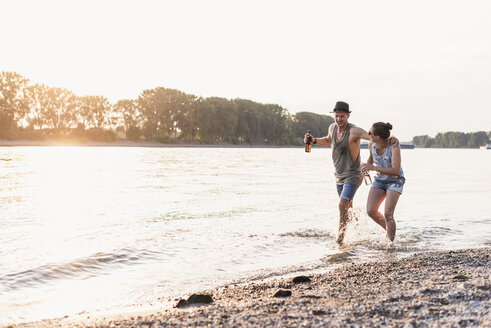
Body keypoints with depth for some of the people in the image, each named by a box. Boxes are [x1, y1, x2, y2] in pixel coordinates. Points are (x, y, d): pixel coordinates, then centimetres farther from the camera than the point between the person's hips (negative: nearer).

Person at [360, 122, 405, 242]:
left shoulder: (394, 147, -25)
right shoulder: (371, 145, -7)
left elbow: (396, 171, -33)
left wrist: (374, 168, -37)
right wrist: (367, 166, -1)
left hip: (395, 181, -5)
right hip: (380, 180, 6)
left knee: (388, 214, -18)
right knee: (371, 211, -8)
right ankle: (389, 230, 16)